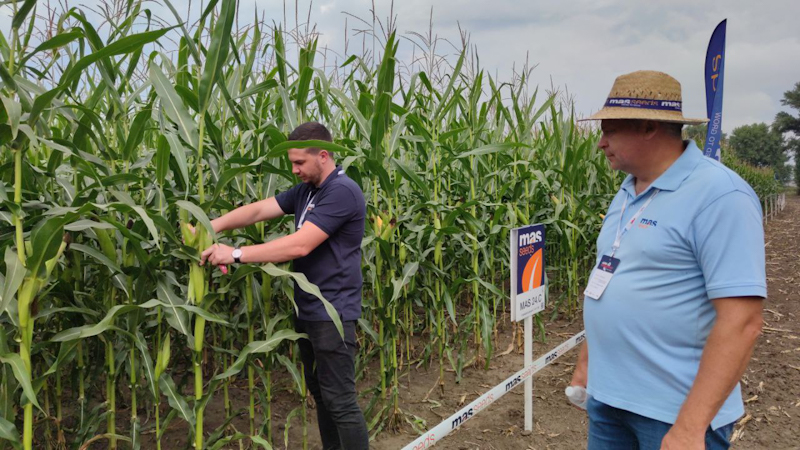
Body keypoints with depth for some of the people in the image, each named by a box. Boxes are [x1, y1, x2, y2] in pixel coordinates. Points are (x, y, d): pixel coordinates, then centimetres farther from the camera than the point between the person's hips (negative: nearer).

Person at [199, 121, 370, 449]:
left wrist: (236, 254, -23)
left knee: (340, 401, -3)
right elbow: (258, 210, 4)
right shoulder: (305, 191, 11)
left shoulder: (342, 192, -19)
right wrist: (212, 227, -11)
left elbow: (300, 245, -26)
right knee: (319, 392, 18)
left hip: (332, 313, -9)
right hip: (308, 310, 9)